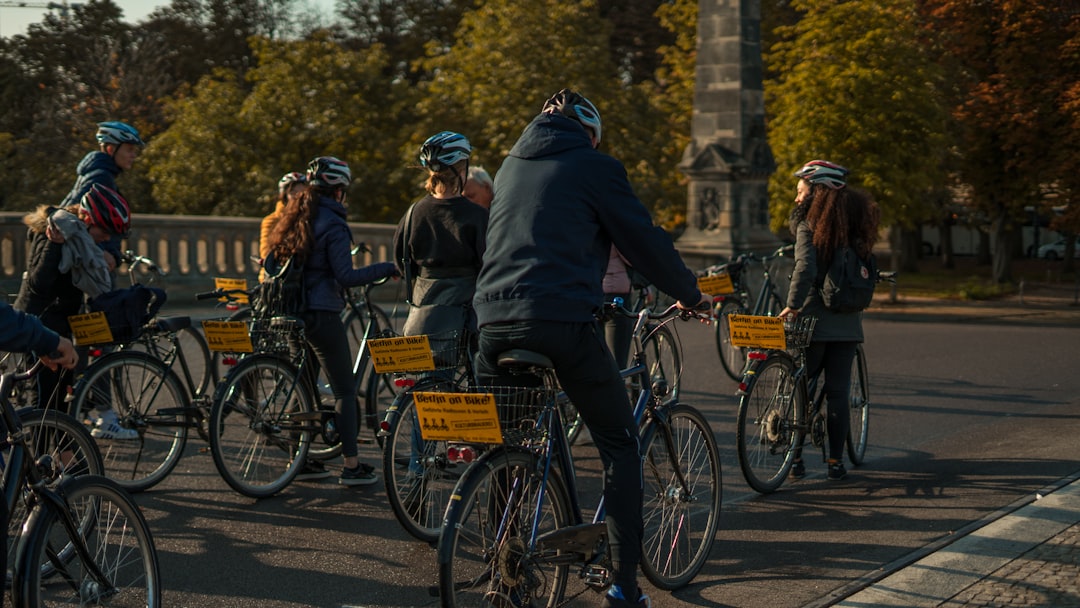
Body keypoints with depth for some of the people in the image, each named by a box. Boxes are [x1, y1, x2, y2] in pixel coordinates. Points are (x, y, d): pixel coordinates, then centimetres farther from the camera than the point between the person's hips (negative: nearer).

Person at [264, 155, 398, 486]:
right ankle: (351, 465, 2)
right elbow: (345, 276, -20)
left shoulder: (293, 217, 11)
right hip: (322, 314, -8)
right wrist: (386, 268, -13)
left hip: (292, 313, 8)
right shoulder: (332, 224, -13)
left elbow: (273, 263, 16)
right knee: (345, 390, 1)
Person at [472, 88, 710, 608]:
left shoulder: (511, 166, 22)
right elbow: (644, 240, 5)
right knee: (619, 445, 7)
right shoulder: (595, 166, 5)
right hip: (563, 322, -5)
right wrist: (690, 294, 20)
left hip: (494, 320, 5)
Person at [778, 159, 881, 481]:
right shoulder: (852, 225, 8)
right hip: (847, 322, 5)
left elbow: (805, 268, -24)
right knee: (838, 393, 8)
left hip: (814, 321, -4)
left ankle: (795, 458, 7)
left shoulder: (809, 224, -10)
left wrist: (792, 305, -18)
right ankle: (836, 461, 8)